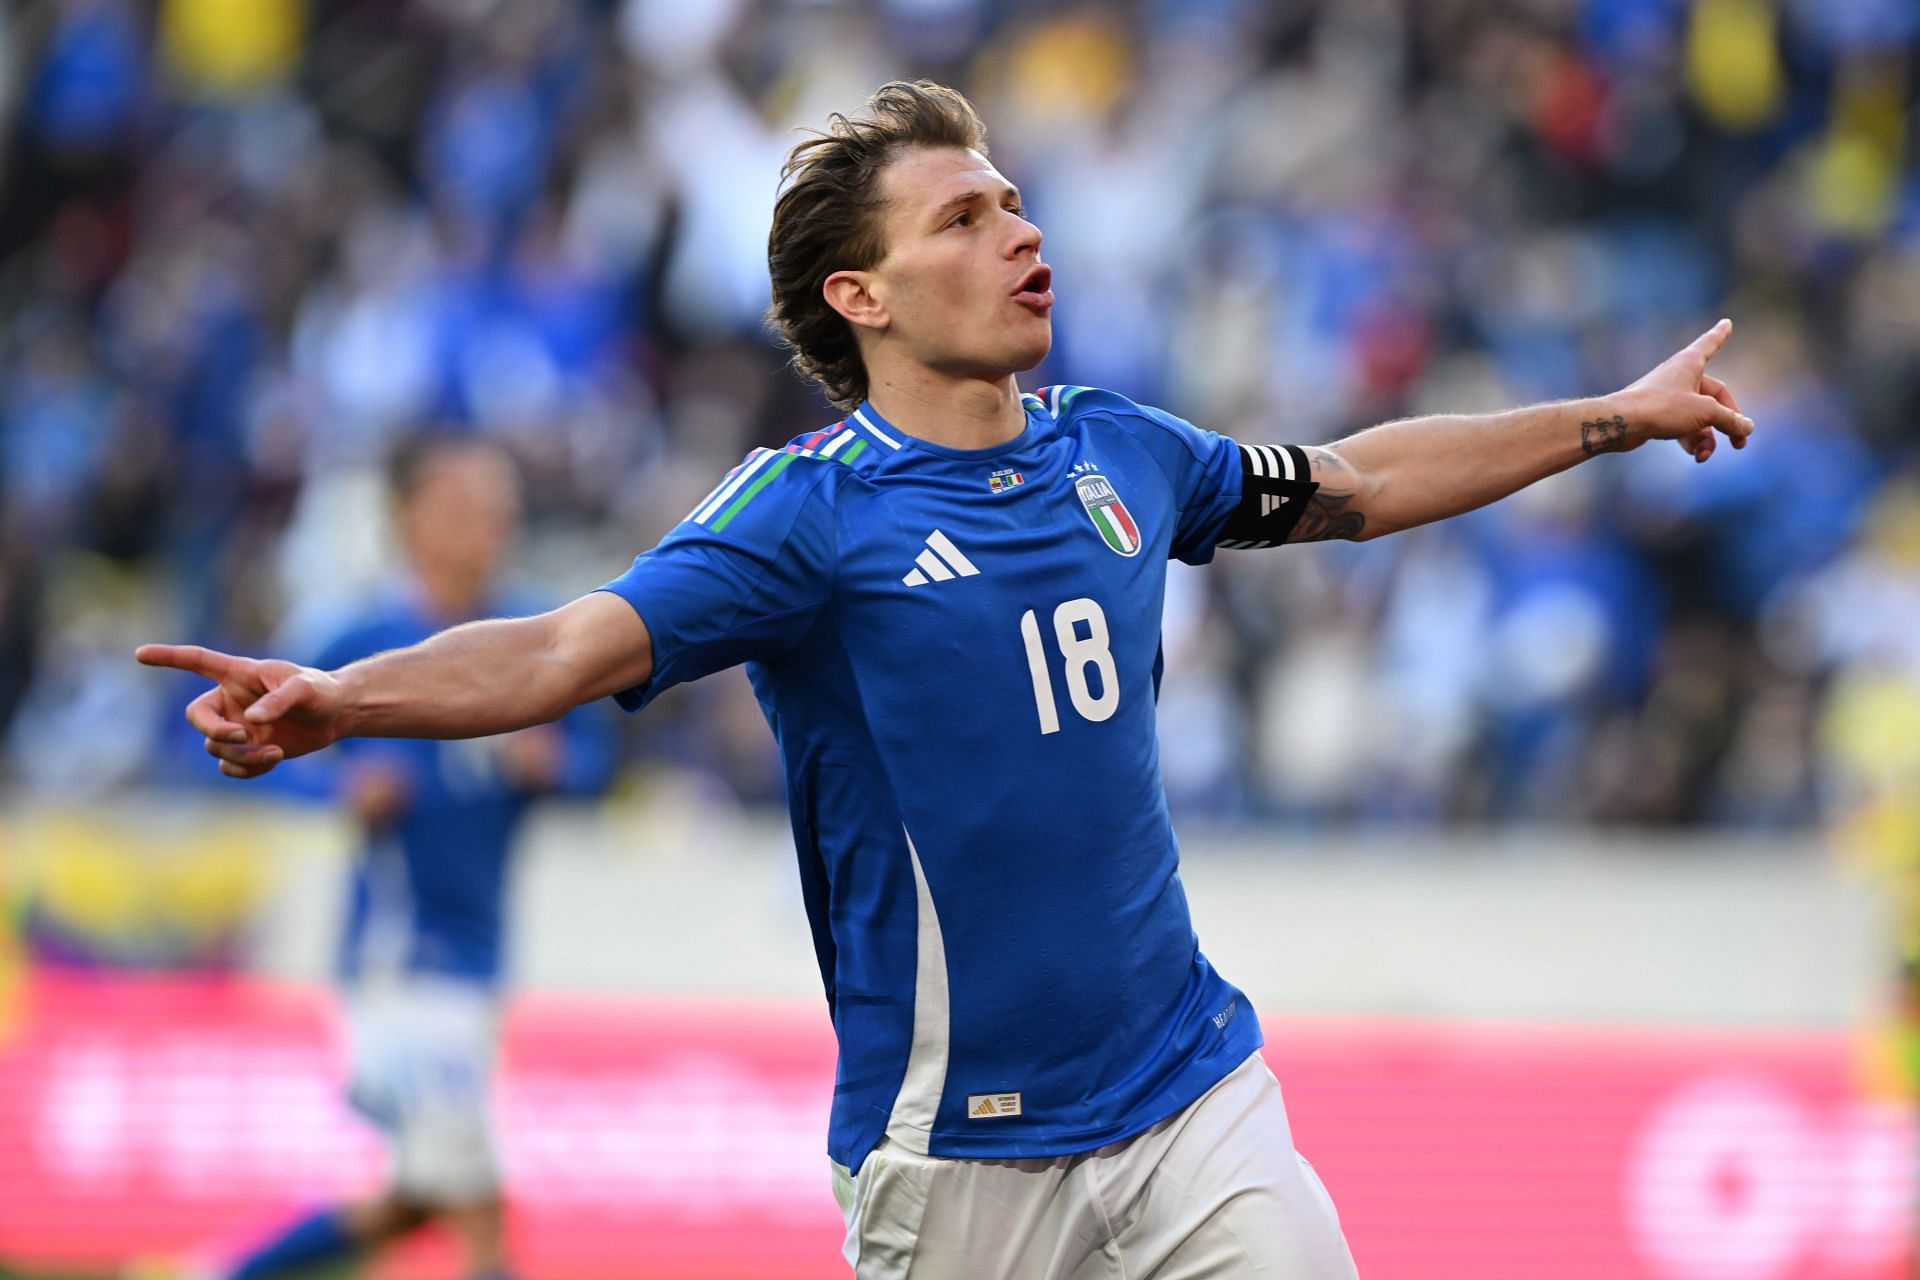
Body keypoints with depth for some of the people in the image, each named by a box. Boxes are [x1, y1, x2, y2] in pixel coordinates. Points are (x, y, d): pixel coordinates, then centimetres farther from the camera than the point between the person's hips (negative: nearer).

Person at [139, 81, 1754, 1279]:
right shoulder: (810, 510, -9)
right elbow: (573, 645, -22)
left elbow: (1354, 482, 26)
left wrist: (1612, 419, 33)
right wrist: (334, 698, -40)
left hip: (1195, 1100, 5)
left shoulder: (1117, 454, 8)